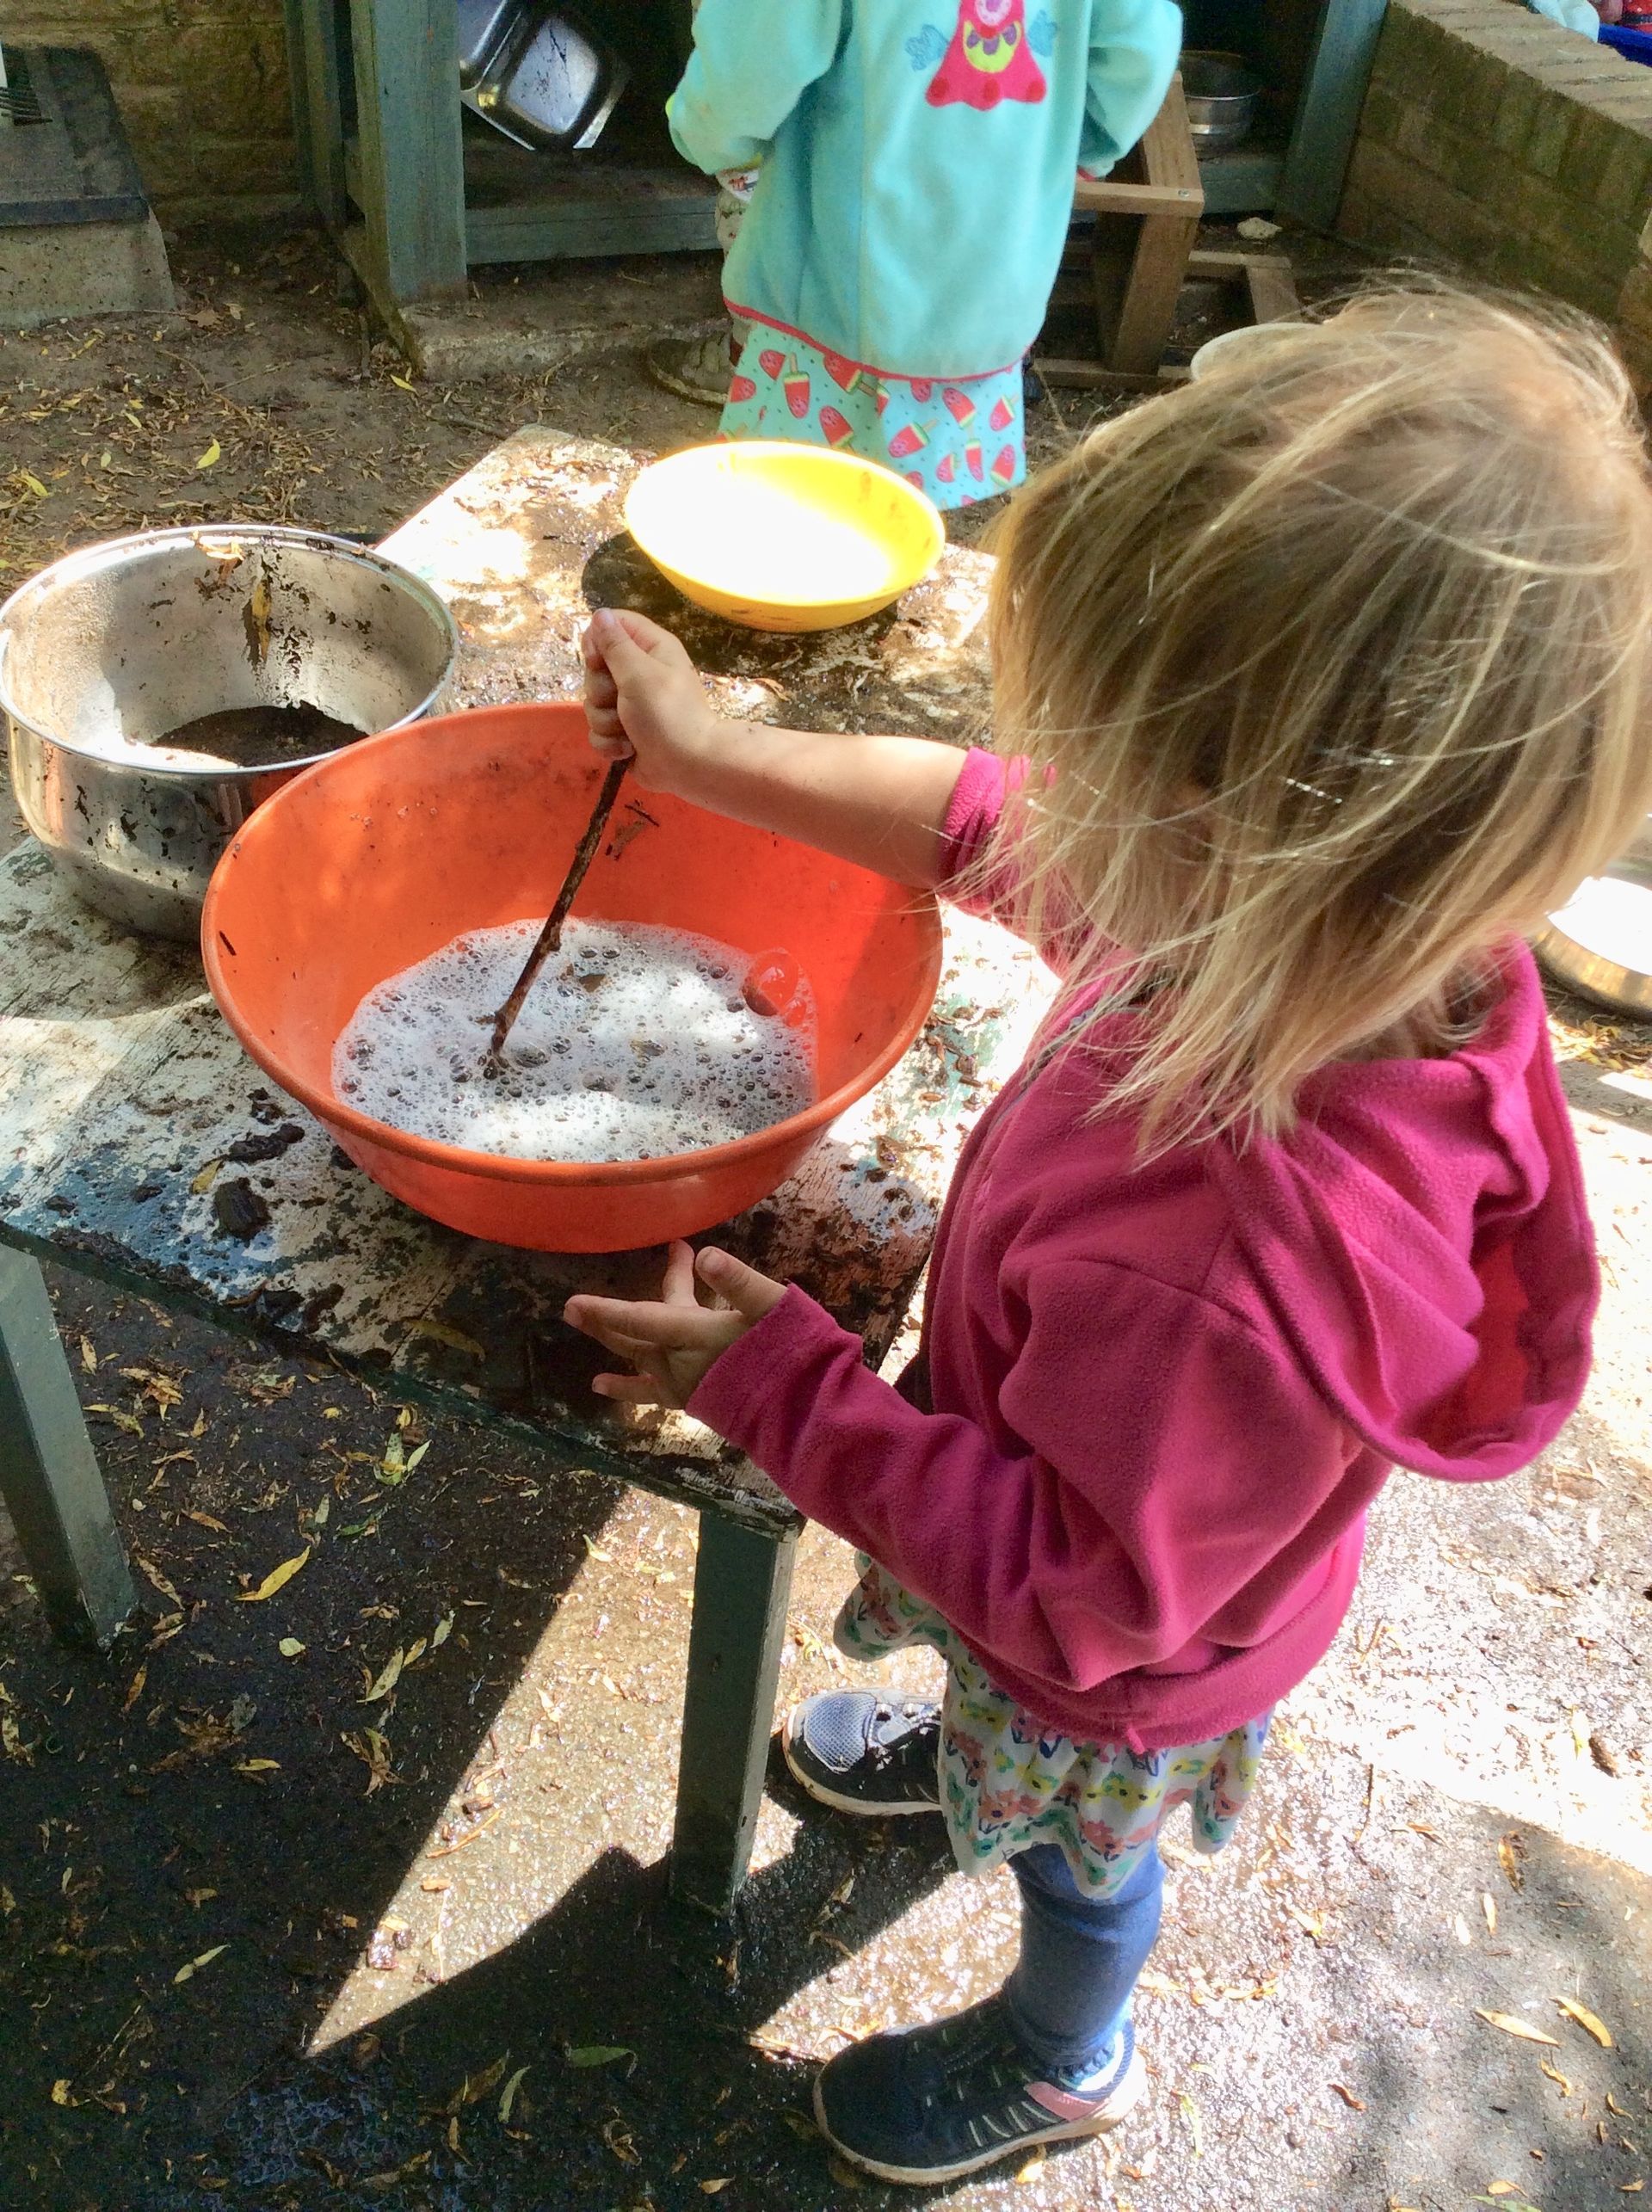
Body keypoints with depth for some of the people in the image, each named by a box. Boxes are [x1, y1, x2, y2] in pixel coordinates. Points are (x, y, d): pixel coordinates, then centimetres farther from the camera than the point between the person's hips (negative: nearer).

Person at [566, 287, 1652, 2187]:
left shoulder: (1223, 1274, -51)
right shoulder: (1383, 941, -28)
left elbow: (1068, 1584, -33)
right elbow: (999, 828, -13)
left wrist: (777, 1383, -28)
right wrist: (721, 761, -8)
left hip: (1108, 1676, -5)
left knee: (1076, 1853, 30)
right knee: (1021, 1738, 39)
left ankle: (1063, 2063, 64)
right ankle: (971, 1750, 74)